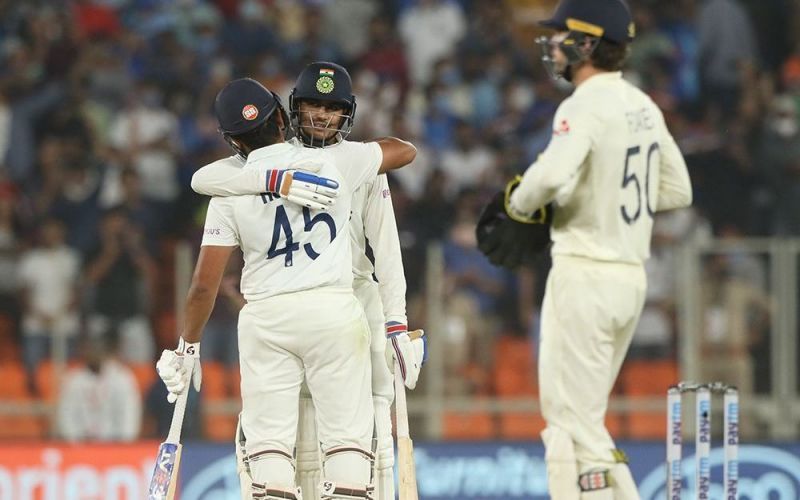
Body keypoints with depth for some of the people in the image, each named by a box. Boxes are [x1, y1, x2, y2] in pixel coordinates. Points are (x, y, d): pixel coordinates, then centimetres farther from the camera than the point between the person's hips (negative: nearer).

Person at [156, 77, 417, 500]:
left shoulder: (230, 193, 0)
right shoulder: (335, 163, 0)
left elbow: (204, 284, -1)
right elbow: (404, 150, 18)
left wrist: (188, 346, 12)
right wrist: (354, 147, 35)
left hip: (265, 317, 0)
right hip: (334, 307, 0)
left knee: (268, 438, 4)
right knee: (347, 435, 1)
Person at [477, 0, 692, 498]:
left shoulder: (586, 106, -14)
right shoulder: (645, 107, 13)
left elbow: (552, 174, -31)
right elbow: (678, 190, 20)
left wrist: (518, 209, -13)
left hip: (585, 274, -9)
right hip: (632, 275, 9)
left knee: (573, 421, -6)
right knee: (583, 417, 17)